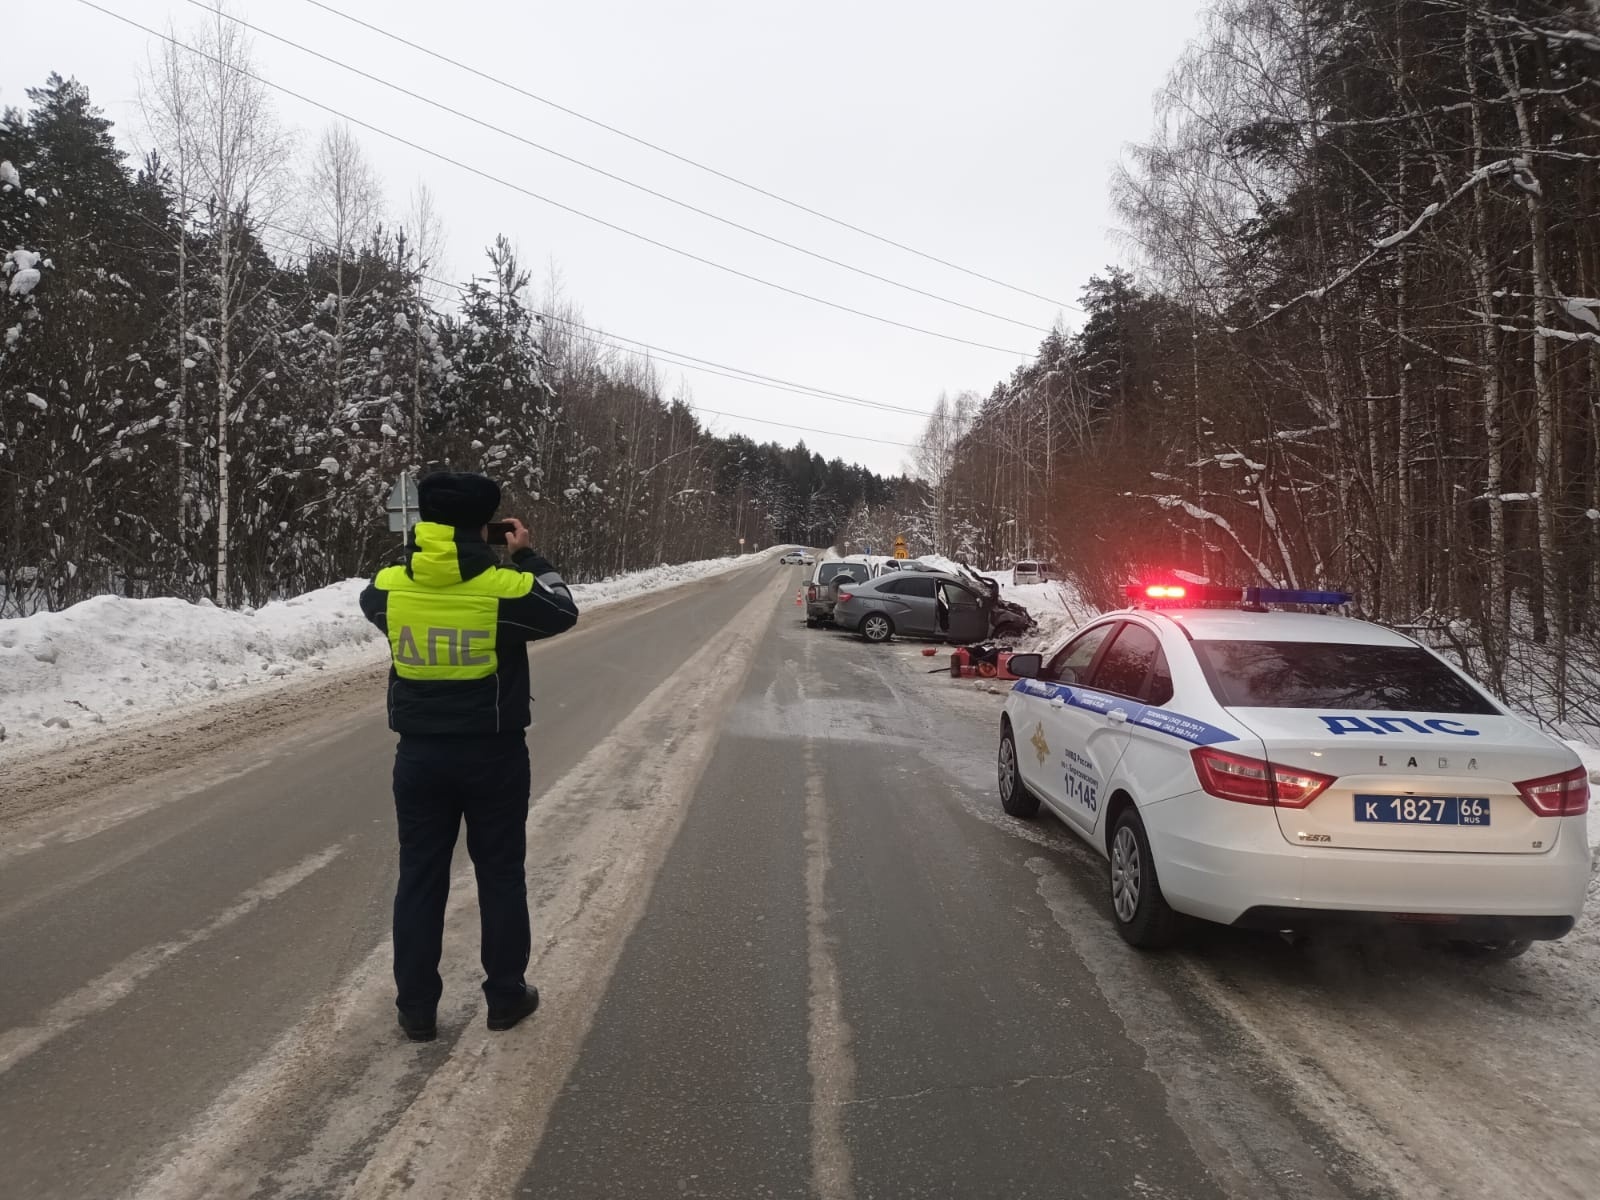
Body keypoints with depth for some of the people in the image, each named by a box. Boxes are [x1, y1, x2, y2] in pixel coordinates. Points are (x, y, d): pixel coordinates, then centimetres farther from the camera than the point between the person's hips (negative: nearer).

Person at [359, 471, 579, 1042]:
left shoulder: (391, 587, -7)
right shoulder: (504, 589, -16)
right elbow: (562, 612, 2)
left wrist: (421, 553, 15)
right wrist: (528, 557, 10)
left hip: (420, 754, 3)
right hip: (493, 754, -2)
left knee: (419, 879, 13)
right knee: (500, 875, 12)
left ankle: (416, 1008, 20)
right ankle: (505, 996, 23)